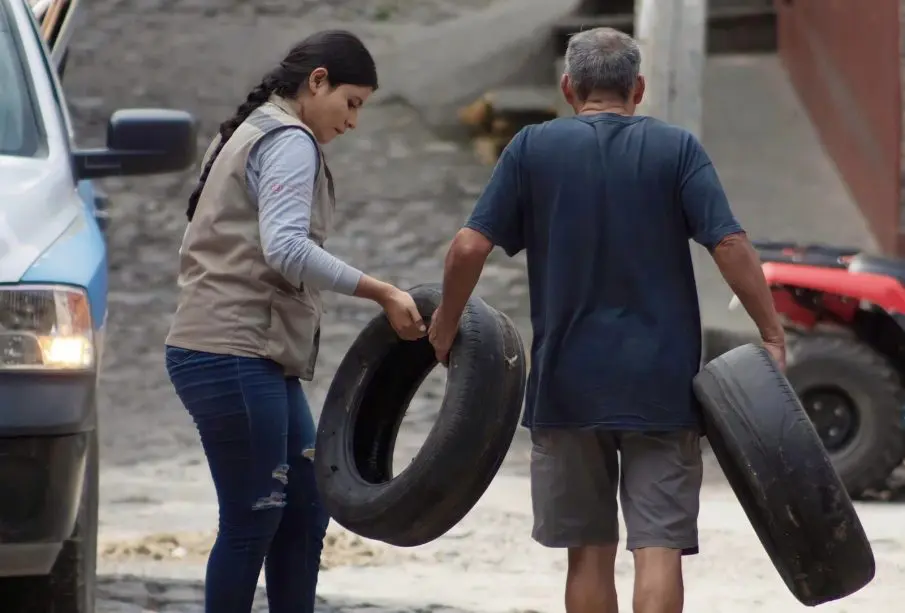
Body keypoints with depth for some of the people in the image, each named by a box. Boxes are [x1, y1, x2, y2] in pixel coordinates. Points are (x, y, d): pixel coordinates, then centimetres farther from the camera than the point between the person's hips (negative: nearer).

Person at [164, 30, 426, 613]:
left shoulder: (251, 134, 22)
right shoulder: (289, 142, -10)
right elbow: (286, 248, -25)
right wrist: (380, 292, -24)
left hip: (261, 356, 10)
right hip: (235, 355, -10)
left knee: (306, 510, 11)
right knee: (253, 522, -6)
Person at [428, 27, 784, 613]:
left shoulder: (532, 149, 2)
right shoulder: (677, 149, 0)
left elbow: (470, 246, -4)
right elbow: (730, 244, -10)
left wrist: (447, 323, 12)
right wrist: (773, 336, -4)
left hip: (567, 383, 1)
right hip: (662, 385, -1)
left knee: (590, 551, 11)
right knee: (659, 548, -4)